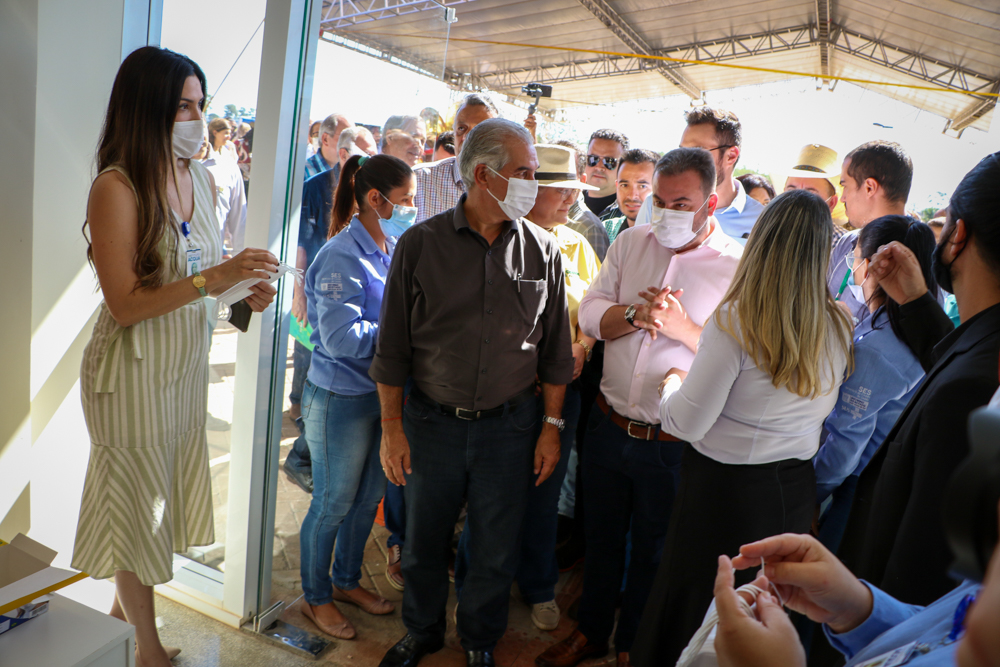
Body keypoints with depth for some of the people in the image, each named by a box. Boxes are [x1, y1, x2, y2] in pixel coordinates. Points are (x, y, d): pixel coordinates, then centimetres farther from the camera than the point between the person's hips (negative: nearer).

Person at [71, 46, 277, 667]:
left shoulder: (203, 179, 3)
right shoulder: (117, 186, -17)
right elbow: (126, 304, -20)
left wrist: (242, 288, -6)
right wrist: (214, 278, -28)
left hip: (189, 363, 7)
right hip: (135, 369, -7)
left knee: (164, 494, 20)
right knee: (138, 505, 10)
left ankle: (122, 609, 44)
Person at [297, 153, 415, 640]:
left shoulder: (395, 249, 3)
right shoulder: (341, 256, -20)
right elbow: (341, 337, -25)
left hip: (384, 393, 8)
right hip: (341, 399, -7)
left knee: (369, 496, 20)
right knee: (333, 503, 10)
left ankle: (347, 581, 43)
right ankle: (316, 596, 34)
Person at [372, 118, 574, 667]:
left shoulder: (542, 251, -2)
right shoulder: (420, 244, -6)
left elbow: (555, 350, 4)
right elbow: (393, 347, -2)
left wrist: (552, 426, 3)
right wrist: (392, 427, -2)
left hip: (509, 425, 1)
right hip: (431, 422, 0)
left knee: (496, 549, 15)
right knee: (424, 539, 17)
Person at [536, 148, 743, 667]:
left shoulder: (737, 267, -11)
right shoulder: (632, 242, 2)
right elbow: (590, 314, -1)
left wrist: (682, 327, -26)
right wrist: (636, 314, -19)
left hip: (673, 443, -3)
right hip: (610, 425, 4)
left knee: (652, 550, 18)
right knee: (601, 536, 22)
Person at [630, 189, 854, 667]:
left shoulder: (736, 319, -23)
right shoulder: (838, 329, -5)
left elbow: (687, 423, -19)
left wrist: (673, 382, 2)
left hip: (724, 489, -5)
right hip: (796, 490, 6)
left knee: (690, 612, 16)